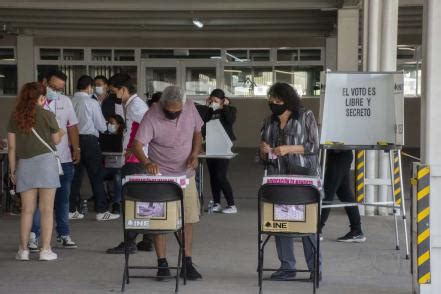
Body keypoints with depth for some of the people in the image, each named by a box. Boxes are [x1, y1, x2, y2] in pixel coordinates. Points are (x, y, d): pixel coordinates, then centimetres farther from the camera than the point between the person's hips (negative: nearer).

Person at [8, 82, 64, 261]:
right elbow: (56, 141, 7)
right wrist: (61, 133, 29)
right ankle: (45, 250, 2)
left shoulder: (15, 117, 4)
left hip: (24, 165, 3)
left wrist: (12, 169, 12)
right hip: (45, 161, -3)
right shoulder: (47, 115, -3)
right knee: (46, 209, 1)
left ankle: (23, 250, 9)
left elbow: (12, 146, 4)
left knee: (27, 209, 8)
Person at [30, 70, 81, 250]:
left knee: (63, 198, 11)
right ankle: (33, 236, 4)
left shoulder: (65, 101, 11)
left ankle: (63, 235, 20)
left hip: (64, 159, 5)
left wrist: (76, 149, 7)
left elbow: (72, 126, 14)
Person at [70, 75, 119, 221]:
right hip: (89, 140, -5)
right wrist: (104, 126, 19)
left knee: (75, 175, 11)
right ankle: (102, 211, 2)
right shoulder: (92, 103, -9)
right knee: (96, 176, 1)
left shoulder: (70, 101, 1)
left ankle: (72, 209, 15)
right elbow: (102, 126, -3)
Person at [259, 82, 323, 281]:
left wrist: (289, 149, -17)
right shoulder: (269, 122, 13)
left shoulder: (306, 116, 0)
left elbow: (314, 146, -7)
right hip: (277, 177, 5)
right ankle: (287, 267, 12)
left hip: (304, 176, -5)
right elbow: (263, 156, 18)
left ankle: (315, 268, 3)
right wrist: (263, 151, -5)